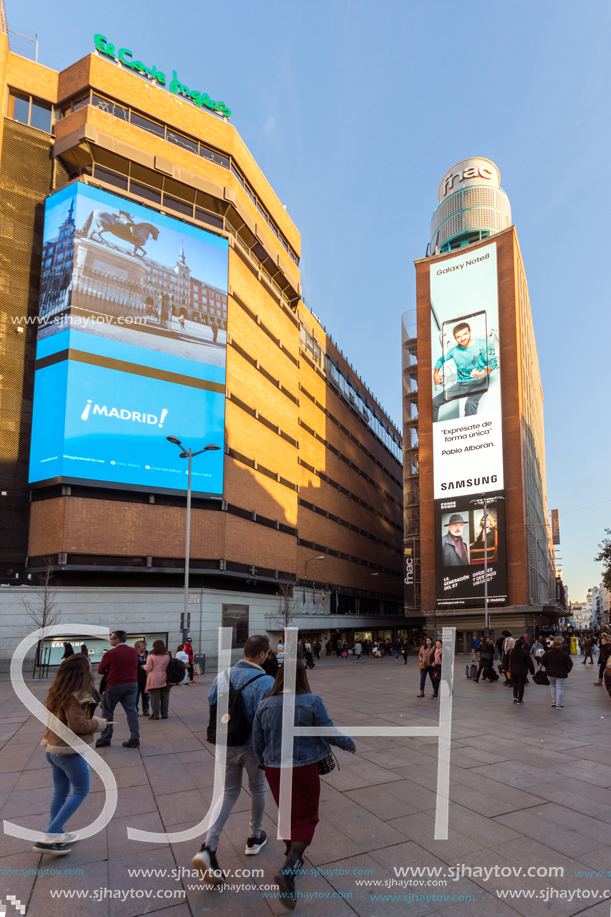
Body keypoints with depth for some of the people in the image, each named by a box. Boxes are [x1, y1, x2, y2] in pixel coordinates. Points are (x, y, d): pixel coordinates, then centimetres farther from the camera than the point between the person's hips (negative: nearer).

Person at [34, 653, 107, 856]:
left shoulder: (57, 692, 5)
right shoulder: (76, 695, -22)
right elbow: (78, 724, -24)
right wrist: (99, 723, -8)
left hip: (53, 748, 8)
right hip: (70, 751, -8)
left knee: (60, 793, 19)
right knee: (81, 791, 5)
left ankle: (57, 835, 30)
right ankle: (47, 838, 1)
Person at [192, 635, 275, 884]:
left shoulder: (223, 676, -9)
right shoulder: (266, 683, -24)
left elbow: (211, 706, 1)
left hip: (226, 746, 4)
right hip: (253, 748, -4)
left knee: (229, 793, 19)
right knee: (257, 790, 22)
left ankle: (208, 848, 4)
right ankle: (254, 838, 41)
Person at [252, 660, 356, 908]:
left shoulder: (264, 705, -6)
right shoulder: (312, 702, -16)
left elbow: (257, 744, 2)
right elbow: (329, 734, -8)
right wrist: (349, 744, 11)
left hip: (274, 770, 3)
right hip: (304, 769, -3)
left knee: (289, 816, 23)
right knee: (306, 819, 10)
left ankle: (293, 859, 34)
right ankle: (288, 869, -8)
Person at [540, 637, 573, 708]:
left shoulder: (547, 653, -6)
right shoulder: (565, 654, -11)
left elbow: (542, 663, 0)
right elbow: (570, 665, -9)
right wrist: (567, 671, 11)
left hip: (550, 673, 2)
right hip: (561, 674, -2)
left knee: (552, 686, 23)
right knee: (560, 688, 6)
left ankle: (553, 701, 23)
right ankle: (558, 704, 7)